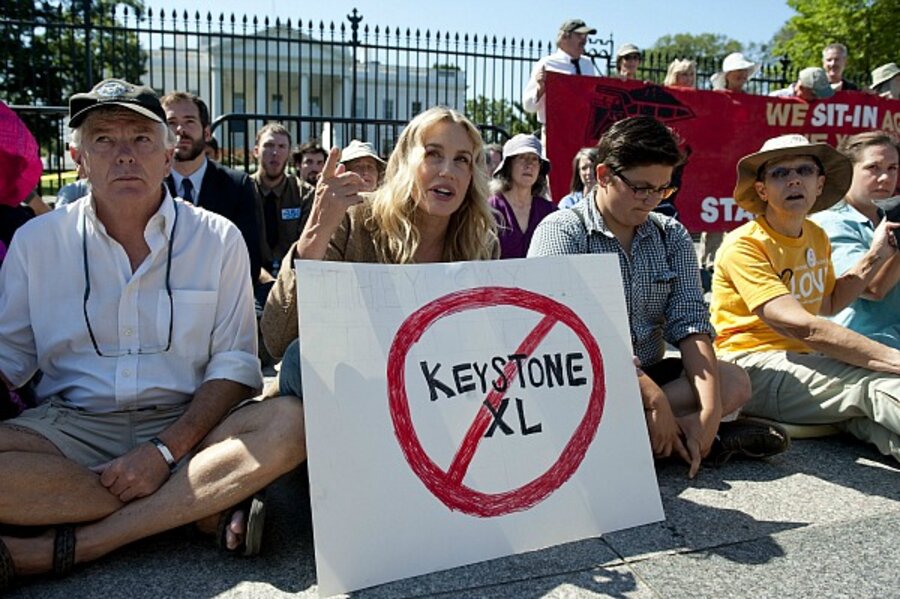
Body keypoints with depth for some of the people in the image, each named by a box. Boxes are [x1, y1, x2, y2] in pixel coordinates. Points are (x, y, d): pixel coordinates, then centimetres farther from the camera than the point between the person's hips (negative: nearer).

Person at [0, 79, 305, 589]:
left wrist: (165, 449, -17)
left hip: (185, 426, 0)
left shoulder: (218, 239, 0)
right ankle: (208, 506, -18)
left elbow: (234, 365, -3)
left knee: (290, 423, -30)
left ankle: (51, 550, -25)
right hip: (71, 428, 1)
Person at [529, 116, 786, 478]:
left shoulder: (672, 237, 9)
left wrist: (710, 409, -19)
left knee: (734, 382, -17)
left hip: (650, 375, 4)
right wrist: (653, 396, -28)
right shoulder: (561, 231, -8)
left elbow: (690, 322, -3)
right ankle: (699, 437, -20)